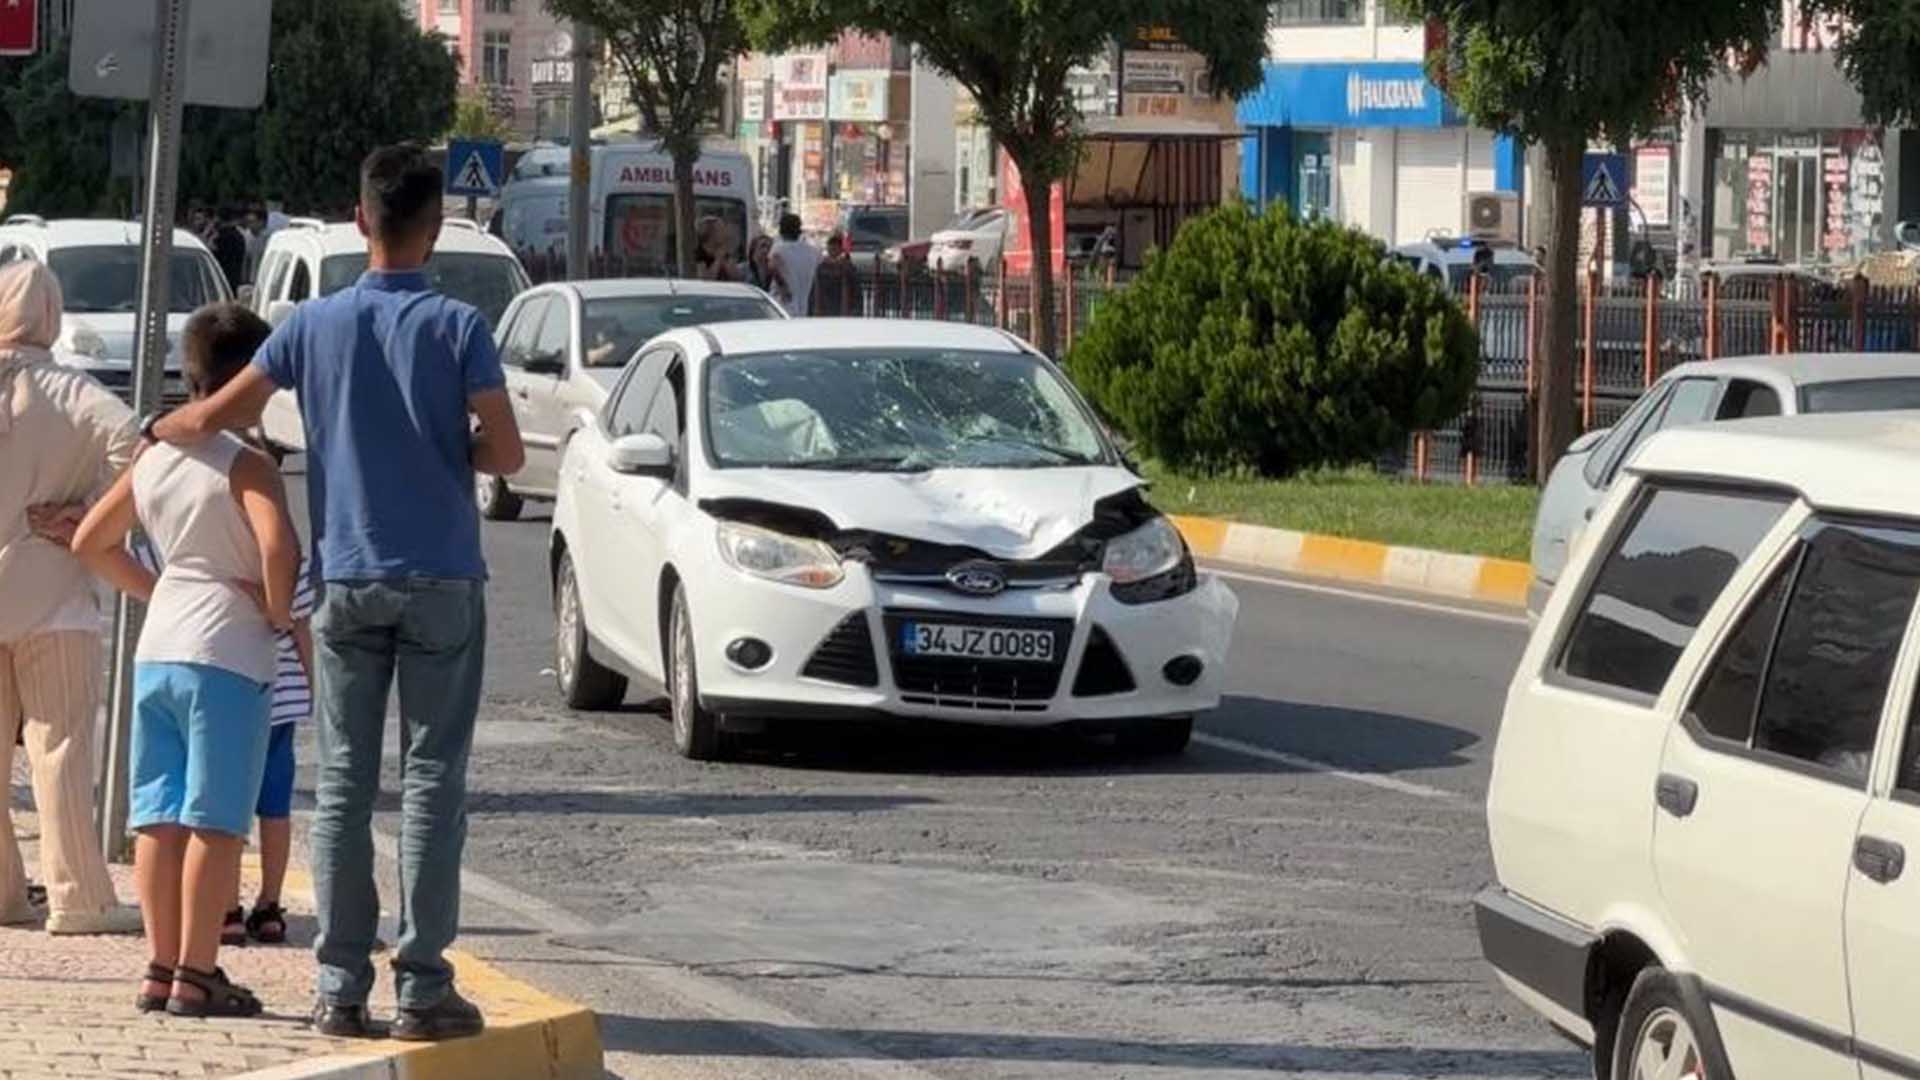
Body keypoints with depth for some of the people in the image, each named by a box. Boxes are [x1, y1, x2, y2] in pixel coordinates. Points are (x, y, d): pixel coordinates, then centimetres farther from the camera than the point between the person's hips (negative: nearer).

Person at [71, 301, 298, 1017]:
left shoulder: (152, 459, 11)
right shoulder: (246, 465, -11)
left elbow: (91, 542, 19)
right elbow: (278, 545, -28)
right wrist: (279, 610, -12)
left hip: (157, 649, 7)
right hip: (226, 652, -7)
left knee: (158, 816, 9)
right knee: (215, 822, -3)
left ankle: (162, 966, 11)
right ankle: (196, 974, -4)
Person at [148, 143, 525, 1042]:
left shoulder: (316, 325, 1)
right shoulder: (456, 327, -8)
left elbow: (217, 416, 6)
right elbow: (507, 454, -11)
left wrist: (154, 431, 27)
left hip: (348, 583, 3)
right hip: (440, 581, -3)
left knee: (342, 784, 6)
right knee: (432, 782, 0)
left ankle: (341, 987, 4)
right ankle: (423, 984, -3)